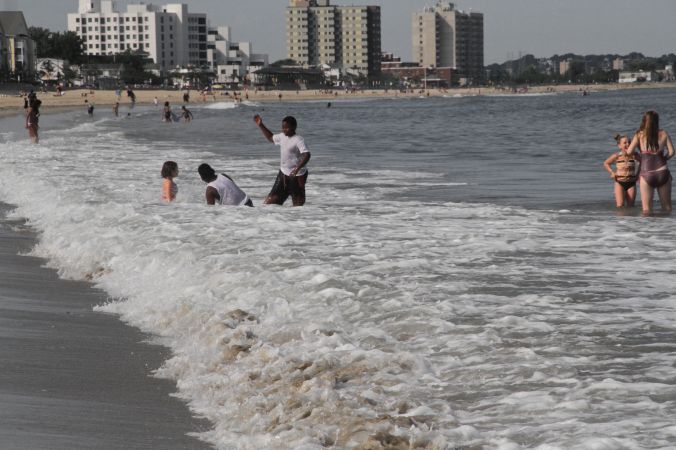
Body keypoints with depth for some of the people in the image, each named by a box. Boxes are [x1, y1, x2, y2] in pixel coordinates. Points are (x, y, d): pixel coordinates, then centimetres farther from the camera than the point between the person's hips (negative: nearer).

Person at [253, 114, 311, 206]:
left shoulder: (298, 140, -19)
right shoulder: (282, 137, 6)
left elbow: (306, 155, -31)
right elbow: (271, 138, 27)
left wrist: (298, 168, -44)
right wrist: (261, 125, 20)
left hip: (296, 176, -8)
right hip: (283, 173, 8)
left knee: (298, 203, 2)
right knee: (271, 200, 6)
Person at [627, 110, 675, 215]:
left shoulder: (639, 135, 1)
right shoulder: (663, 134, 4)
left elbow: (629, 152, -5)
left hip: (646, 174, -1)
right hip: (662, 172, 1)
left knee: (646, 209, 3)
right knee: (667, 208, 12)